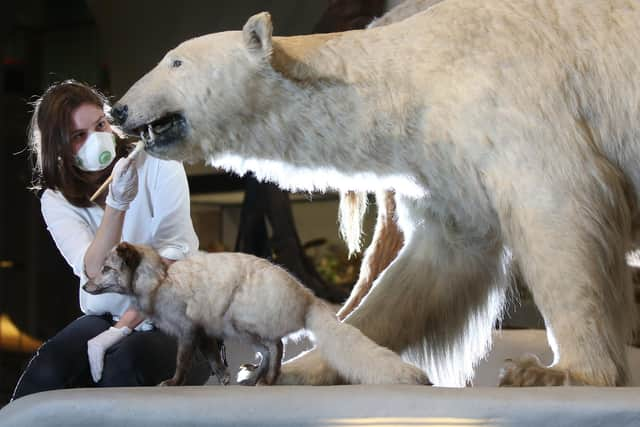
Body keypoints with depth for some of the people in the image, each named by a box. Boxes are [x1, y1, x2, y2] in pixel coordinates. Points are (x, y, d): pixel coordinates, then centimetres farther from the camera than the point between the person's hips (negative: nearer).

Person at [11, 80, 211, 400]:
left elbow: (174, 254, -12)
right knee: (45, 374, -29)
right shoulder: (56, 201, 0)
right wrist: (116, 204, -33)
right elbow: (97, 272, -17)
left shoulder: (156, 164, -6)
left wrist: (121, 329, -18)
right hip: (106, 318, 2)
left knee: (126, 363, -37)